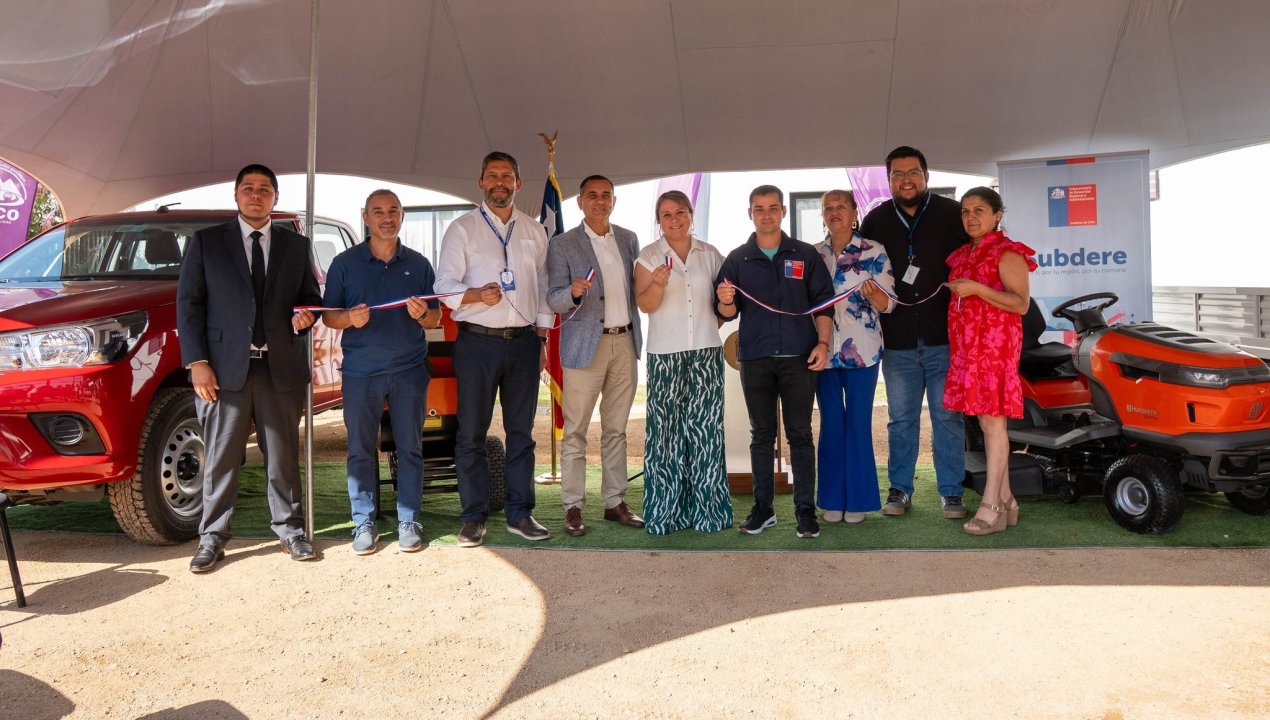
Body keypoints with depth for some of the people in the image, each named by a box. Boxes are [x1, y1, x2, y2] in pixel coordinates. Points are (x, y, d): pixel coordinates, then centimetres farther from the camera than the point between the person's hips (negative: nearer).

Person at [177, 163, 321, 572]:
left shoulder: (296, 246, 12)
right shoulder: (206, 242, 7)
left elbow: (312, 298, 17)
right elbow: (188, 303, 3)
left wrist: (305, 315, -8)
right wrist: (196, 362, -6)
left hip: (281, 367, 2)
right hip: (225, 367, -1)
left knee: (283, 455, 8)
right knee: (220, 458, 4)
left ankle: (289, 530, 21)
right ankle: (212, 538, 14)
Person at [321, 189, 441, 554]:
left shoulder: (419, 264, 10)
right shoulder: (345, 263, 6)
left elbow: (436, 319, 11)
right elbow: (328, 316, 5)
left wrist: (422, 314, -12)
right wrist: (350, 318, -16)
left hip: (409, 370, 1)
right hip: (361, 371, -1)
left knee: (410, 448, 3)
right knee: (361, 449, 3)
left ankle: (408, 521, 11)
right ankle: (365, 522, 12)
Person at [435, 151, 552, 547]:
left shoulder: (534, 231, 14)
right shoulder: (462, 228, 2)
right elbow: (444, 285, -5)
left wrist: (543, 336, 10)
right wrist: (477, 295, -24)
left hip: (524, 341, 3)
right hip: (477, 341, -3)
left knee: (521, 432, 8)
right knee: (472, 434, 1)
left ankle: (520, 514, 16)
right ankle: (474, 519, 10)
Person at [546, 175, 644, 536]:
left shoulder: (629, 239, 12)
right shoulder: (562, 244, -1)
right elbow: (554, 299, -5)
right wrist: (574, 292, -26)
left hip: (625, 342, 4)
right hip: (586, 344, -4)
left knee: (616, 429, 11)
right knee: (575, 430, -2)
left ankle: (615, 501, 19)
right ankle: (573, 507, 5)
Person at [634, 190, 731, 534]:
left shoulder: (710, 255, 11)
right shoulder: (649, 256, 3)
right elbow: (645, 304, -6)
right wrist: (658, 283, -25)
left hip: (706, 351, 2)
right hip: (665, 354, -2)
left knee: (705, 428, 2)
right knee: (666, 428, -2)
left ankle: (706, 507, 11)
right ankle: (665, 511, 7)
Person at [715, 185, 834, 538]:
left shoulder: (805, 255, 6)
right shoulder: (737, 259, 8)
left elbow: (823, 303, 7)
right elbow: (727, 313, 9)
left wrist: (822, 343, -5)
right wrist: (725, 301, -14)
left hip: (799, 358, -1)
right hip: (754, 359, 1)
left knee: (800, 434, 1)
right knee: (761, 435, 8)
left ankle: (805, 509, 8)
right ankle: (762, 507, 16)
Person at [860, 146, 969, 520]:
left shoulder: (952, 214, 2)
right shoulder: (876, 220, 8)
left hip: (944, 337, -2)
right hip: (898, 339, 2)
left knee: (948, 417, 4)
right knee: (901, 418, 10)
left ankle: (951, 491, 14)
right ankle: (900, 488, 21)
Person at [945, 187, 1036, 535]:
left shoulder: (1007, 254, -6)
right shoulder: (963, 255, 18)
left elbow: (1021, 303, -15)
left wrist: (977, 288, -21)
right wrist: (956, 291, 11)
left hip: (995, 343, -8)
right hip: (968, 345, 8)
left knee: (992, 420, -8)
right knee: (986, 421, 9)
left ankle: (991, 507, -6)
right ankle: (1005, 501, 16)